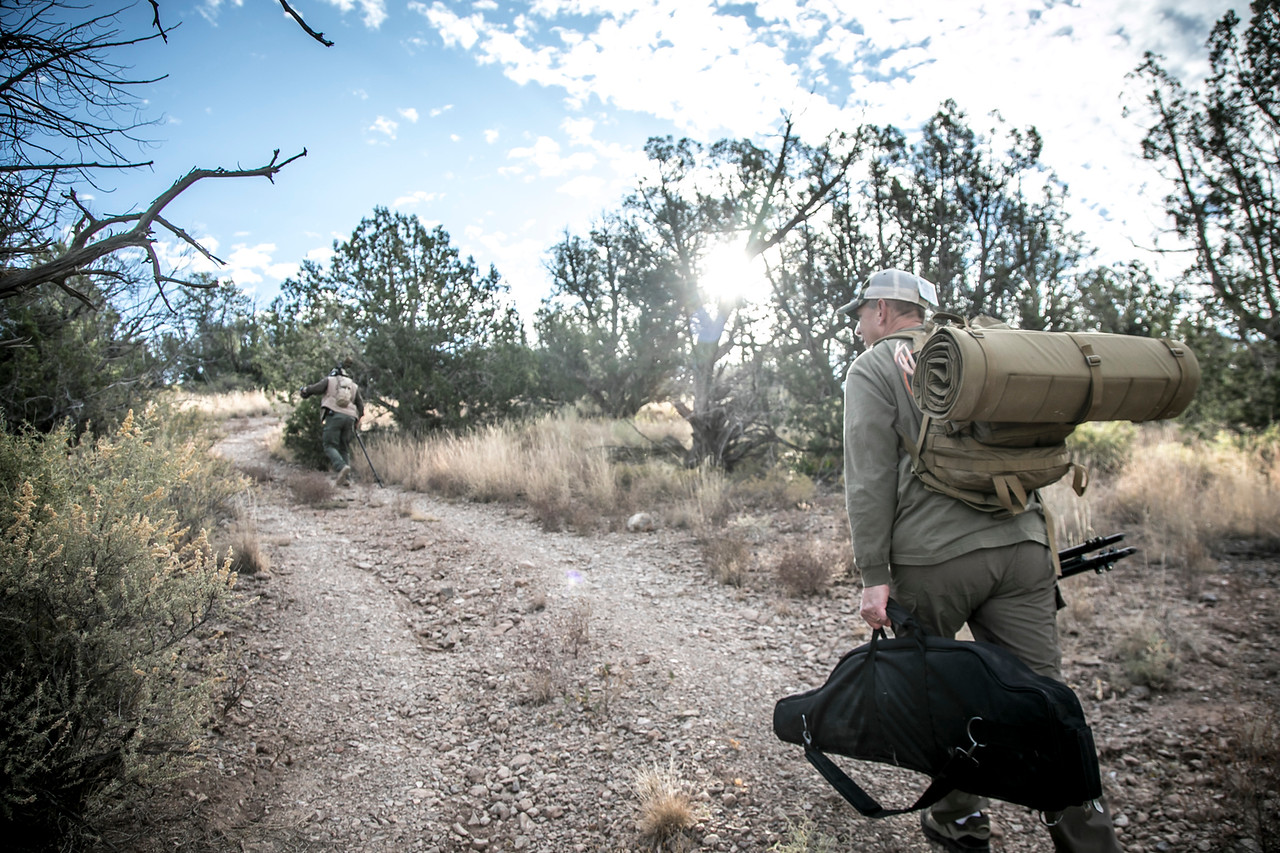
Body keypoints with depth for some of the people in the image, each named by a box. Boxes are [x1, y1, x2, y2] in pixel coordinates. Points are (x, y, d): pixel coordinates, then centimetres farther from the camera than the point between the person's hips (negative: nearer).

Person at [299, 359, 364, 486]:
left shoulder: (330, 380, 14)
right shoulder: (354, 386, 24)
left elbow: (313, 389, 10)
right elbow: (361, 406, 22)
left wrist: (304, 390, 32)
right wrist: (357, 421, 33)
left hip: (334, 415, -4)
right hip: (350, 417, 4)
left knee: (329, 445, -4)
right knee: (344, 448, 9)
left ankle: (342, 467, -29)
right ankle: (347, 477, -3)